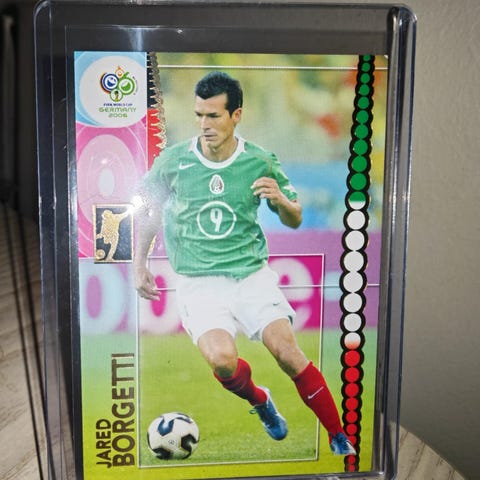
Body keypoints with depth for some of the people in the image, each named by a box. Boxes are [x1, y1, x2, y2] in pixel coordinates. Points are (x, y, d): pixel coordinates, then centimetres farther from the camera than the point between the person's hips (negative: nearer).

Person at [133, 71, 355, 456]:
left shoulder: (261, 162, 0)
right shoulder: (173, 161, -1)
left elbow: (295, 220, 10)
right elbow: (148, 209, 15)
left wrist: (280, 199, -12)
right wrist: (140, 265, 13)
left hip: (253, 275, 0)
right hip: (199, 282, 0)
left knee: (288, 352, -15)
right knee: (222, 359, -23)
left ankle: (341, 440, 7)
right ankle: (260, 401, 13)